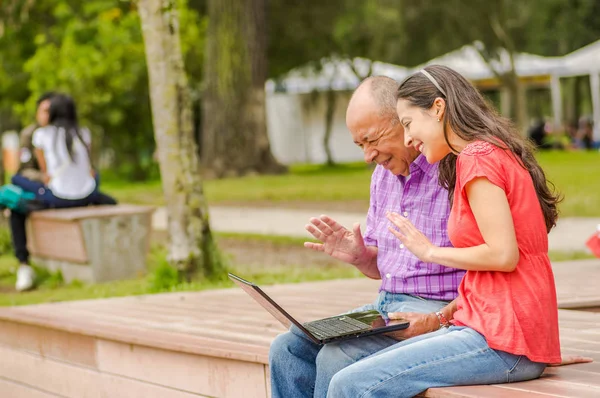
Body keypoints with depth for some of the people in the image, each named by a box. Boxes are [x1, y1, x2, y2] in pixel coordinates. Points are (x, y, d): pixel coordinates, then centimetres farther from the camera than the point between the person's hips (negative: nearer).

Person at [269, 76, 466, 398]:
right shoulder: (384, 174, 15)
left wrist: (438, 320, -27)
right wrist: (359, 256, 1)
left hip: (443, 311, -9)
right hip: (387, 305, 9)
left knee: (337, 358, -27)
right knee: (287, 349, -5)